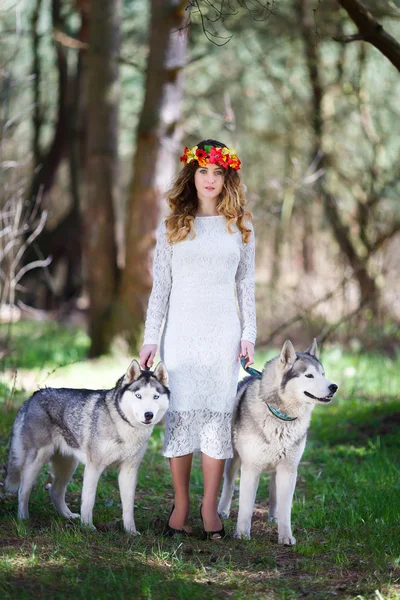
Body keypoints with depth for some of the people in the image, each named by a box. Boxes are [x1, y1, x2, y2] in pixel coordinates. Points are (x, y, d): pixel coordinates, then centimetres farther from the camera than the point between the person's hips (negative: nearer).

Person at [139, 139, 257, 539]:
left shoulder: (239, 226, 8)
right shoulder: (171, 226, 6)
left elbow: (246, 283, 10)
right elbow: (160, 286, 6)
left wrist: (249, 333, 3)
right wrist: (151, 338, 2)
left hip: (223, 332, 0)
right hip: (182, 330, 0)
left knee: (218, 415, -2)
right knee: (180, 415, -2)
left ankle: (210, 507, 2)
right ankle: (180, 505, 6)